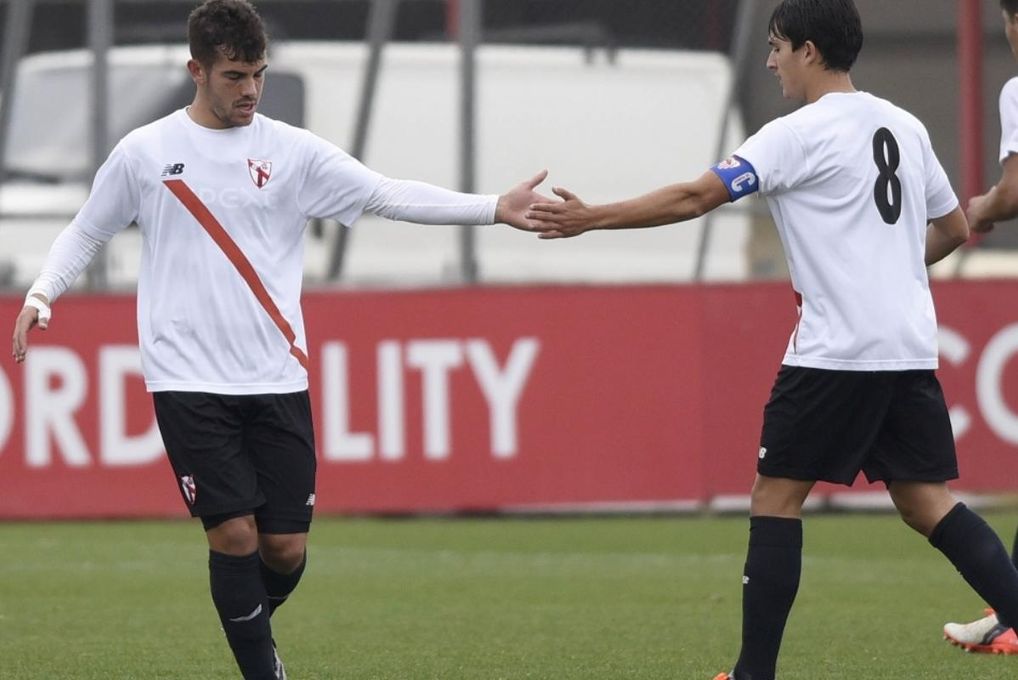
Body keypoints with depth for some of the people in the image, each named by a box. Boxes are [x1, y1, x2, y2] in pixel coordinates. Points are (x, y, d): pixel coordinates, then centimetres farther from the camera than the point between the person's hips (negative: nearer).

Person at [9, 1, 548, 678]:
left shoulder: (293, 151, 3)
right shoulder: (143, 153, 2)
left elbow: (390, 195, -4)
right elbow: (86, 233, 14)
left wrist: (494, 209, -13)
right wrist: (40, 295, -3)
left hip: (276, 380, 2)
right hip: (188, 380, -2)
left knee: (286, 547, 0)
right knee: (234, 533, -11)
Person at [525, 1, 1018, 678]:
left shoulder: (800, 135, -8)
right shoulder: (906, 127, 13)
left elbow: (693, 198, -11)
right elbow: (954, 229, 22)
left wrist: (591, 218, -5)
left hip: (835, 353, -6)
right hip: (911, 349, 6)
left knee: (776, 496, 2)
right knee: (925, 499, 8)